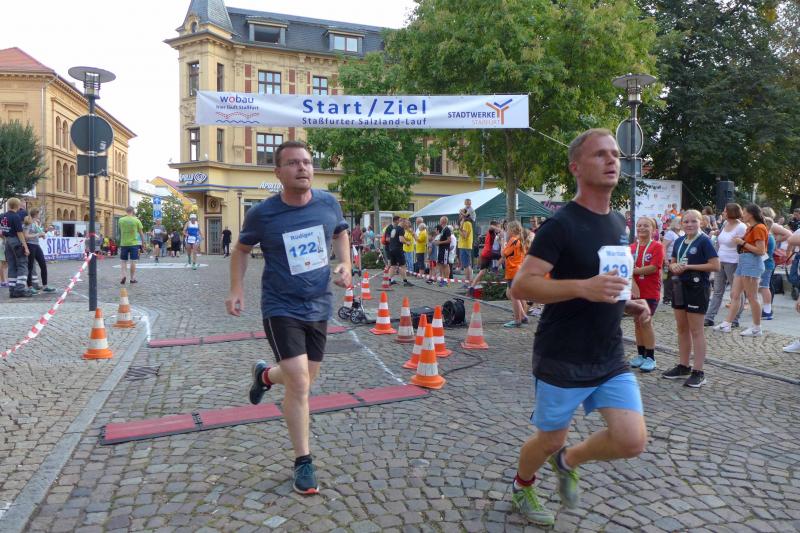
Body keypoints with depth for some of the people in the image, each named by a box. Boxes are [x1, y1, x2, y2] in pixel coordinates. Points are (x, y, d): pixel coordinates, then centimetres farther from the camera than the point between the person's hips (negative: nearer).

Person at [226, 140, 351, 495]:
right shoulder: (263, 213, -12)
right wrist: (237, 289, -6)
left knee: (305, 379, 18)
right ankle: (303, 462, 8)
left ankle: (265, 375, 52)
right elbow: (241, 249, 5)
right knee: (299, 384, -10)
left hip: (319, 306, 4)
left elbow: (340, 233, 15)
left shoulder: (328, 204, -5)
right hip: (281, 309, -4)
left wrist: (345, 264, -2)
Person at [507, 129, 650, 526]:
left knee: (632, 441, -3)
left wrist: (629, 304, 4)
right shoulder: (560, 224, -15)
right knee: (550, 440, 10)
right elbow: (521, 286, -22)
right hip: (562, 361, -6)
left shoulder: (619, 223, 9)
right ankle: (521, 488, 43)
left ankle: (568, 461, 27)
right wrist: (583, 288, -33)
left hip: (610, 359, 7)